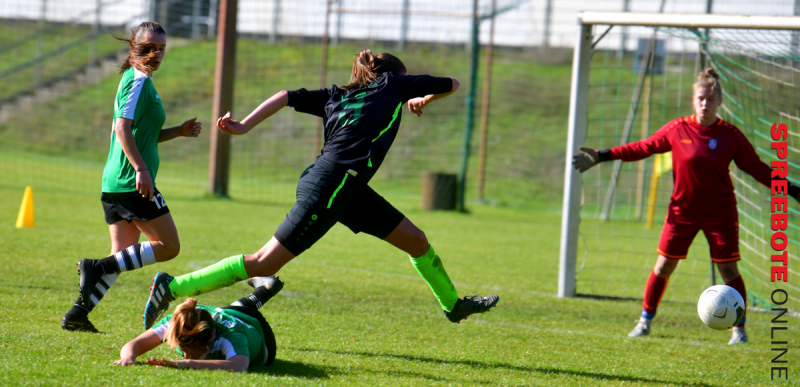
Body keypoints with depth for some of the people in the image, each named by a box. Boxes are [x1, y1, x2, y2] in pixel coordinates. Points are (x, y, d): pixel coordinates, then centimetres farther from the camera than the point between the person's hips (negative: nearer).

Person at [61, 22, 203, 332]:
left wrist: (179, 132, 20)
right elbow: (123, 128, -21)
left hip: (114, 183, 10)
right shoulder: (139, 81, -9)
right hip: (132, 183, -10)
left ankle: (78, 313, 2)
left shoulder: (134, 79, 21)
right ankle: (98, 268, -12)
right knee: (168, 246, -3)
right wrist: (141, 169, -25)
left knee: (123, 257, 10)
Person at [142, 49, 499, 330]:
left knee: (416, 241, 17)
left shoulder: (336, 96, 21)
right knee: (264, 264, -7)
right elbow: (451, 84, 17)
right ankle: (173, 287, -8)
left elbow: (286, 97, 10)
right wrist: (423, 100, 37)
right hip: (329, 187, -9)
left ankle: (453, 304, 34)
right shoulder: (391, 84, 6)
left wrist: (244, 125, 4)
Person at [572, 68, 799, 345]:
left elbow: (756, 168, 3)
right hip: (683, 210, 1)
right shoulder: (677, 130, -5)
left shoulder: (730, 135, -5)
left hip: (720, 213, -1)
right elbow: (643, 148, 4)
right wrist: (602, 156, 3)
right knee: (664, 265, 3)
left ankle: (739, 329, 10)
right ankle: (645, 321, 18)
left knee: (728, 270, -2)